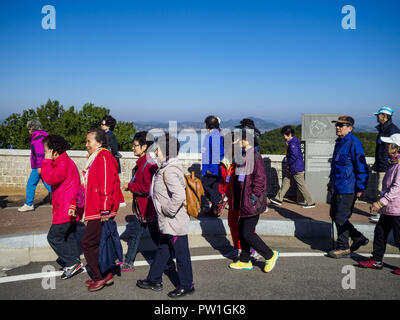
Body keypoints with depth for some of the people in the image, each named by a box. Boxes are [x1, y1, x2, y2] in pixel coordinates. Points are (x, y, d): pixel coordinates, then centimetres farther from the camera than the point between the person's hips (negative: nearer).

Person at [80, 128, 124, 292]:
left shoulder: (104, 158, -15)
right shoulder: (95, 158, 17)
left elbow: (106, 185, -21)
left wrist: (105, 210, -23)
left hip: (100, 212, -10)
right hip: (94, 210, 10)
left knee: (87, 243, -4)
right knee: (95, 244, 15)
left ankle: (99, 277, 8)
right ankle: (103, 275, 25)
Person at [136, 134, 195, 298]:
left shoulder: (169, 171, -24)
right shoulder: (166, 168, 9)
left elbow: (179, 195, -36)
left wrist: (167, 210, -22)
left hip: (175, 222, -10)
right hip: (167, 223, 10)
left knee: (181, 254, 6)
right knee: (162, 250, 21)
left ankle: (186, 286, 22)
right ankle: (154, 280, 37)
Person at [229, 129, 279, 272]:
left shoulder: (255, 156, -18)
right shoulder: (245, 156, 12)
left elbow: (260, 178, -21)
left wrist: (254, 196, -20)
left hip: (252, 202, -10)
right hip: (244, 201, 10)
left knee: (247, 233, -4)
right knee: (242, 231, 15)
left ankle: (270, 255, 13)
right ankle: (245, 261, 28)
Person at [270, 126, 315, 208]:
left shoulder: (293, 144, -20)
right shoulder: (292, 142, 11)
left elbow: (294, 156, -29)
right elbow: (300, 154, 19)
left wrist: (288, 164, -15)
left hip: (297, 169, -10)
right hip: (292, 169, 10)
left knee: (301, 185, -1)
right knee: (285, 181, 14)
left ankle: (310, 203, 10)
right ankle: (279, 199, 21)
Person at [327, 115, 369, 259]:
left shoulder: (354, 144, -17)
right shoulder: (339, 142, 12)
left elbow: (362, 167, -18)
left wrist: (360, 188, -17)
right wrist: (332, 180, 28)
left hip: (348, 189, -10)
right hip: (338, 188, 10)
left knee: (341, 218, -1)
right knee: (334, 215, 16)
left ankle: (343, 248, 15)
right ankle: (358, 238, 30)